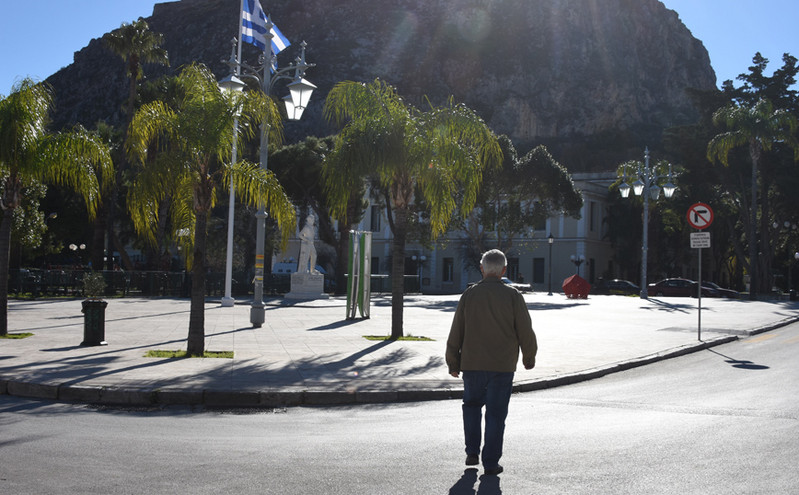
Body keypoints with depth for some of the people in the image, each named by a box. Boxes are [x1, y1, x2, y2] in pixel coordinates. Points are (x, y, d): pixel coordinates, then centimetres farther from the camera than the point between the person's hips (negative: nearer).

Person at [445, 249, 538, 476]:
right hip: (503, 364, -1)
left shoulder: (469, 294, 0)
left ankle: (472, 452, 17)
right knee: (496, 413, 6)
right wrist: (529, 357, 14)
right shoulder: (512, 295, -4)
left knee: (472, 405, 22)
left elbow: (456, 333, 3)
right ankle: (491, 462, 7)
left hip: (472, 363, 2)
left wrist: (453, 363, 13)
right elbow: (525, 331, -3)